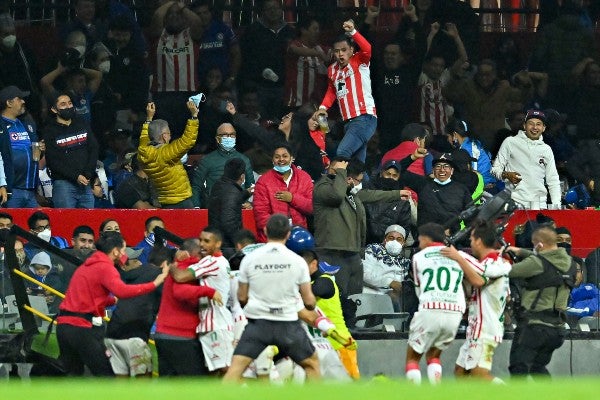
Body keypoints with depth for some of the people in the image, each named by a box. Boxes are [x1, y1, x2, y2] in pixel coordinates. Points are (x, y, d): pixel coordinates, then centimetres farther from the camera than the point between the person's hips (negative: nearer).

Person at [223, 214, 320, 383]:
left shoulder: (249, 259, -2)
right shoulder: (297, 261, -3)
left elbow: (242, 297, 6)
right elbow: (309, 302, 2)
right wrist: (312, 304, 27)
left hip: (258, 322, 0)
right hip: (288, 324, 0)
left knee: (237, 366, -3)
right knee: (312, 363, 20)